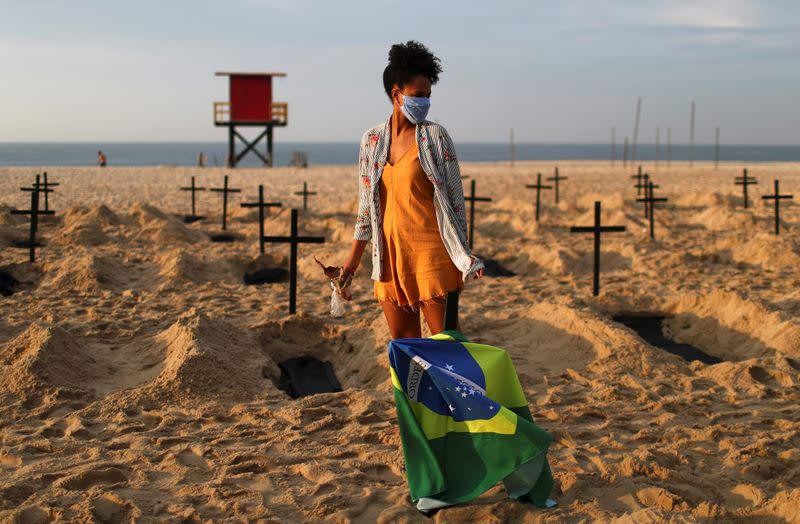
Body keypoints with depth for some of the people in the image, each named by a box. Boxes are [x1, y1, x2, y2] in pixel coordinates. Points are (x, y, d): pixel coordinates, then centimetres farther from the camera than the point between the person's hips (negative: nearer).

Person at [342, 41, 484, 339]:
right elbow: (367, 204, 14)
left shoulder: (435, 136, -3)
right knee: (403, 342, 9)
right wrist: (355, 255, 14)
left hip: (431, 250, -4)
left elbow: (454, 197, -1)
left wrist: (464, 256, -4)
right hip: (390, 253, 4)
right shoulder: (371, 140, 8)